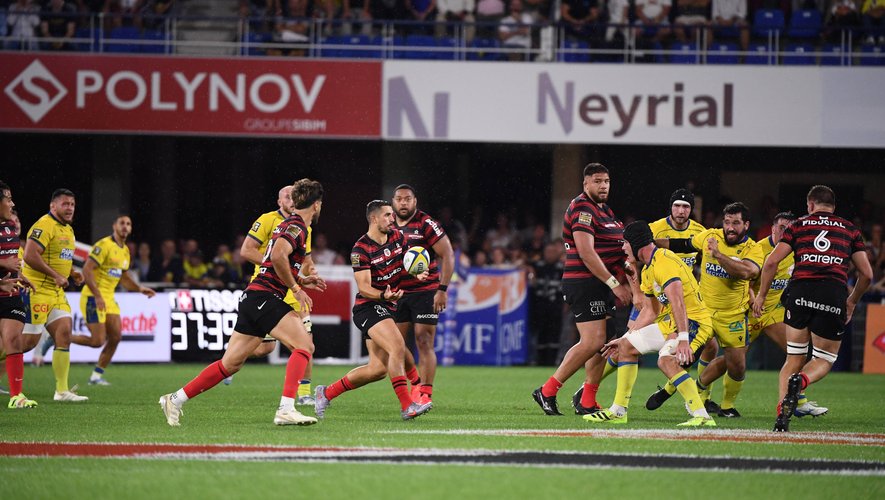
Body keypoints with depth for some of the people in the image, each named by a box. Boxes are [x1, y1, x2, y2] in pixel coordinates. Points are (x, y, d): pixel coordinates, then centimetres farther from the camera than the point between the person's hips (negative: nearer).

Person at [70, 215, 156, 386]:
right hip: (93, 298, -8)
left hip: (109, 298, 8)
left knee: (116, 337, 0)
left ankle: (96, 376, 10)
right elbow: (87, 270, -20)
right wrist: (97, 296, -25)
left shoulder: (125, 251, 15)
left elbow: (124, 278, 27)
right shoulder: (104, 245, -13)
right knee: (98, 341, -13)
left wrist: (140, 289, 11)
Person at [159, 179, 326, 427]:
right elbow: (278, 256, -27)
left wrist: (302, 281, 24)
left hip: (252, 297, 10)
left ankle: (175, 399, 15)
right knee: (304, 344, -16)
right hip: (265, 297, -10)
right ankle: (286, 410, -26)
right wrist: (296, 288, -17)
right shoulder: (297, 227, -9)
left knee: (230, 364, 10)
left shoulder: (289, 225, 22)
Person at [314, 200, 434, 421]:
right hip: (368, 307, -8)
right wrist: (384, 295, -39)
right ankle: (407, 406, -30)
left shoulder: (397, 236, 6)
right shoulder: (361, 249, -15)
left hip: (386, 309, 8)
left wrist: (416, 273, -2)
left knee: (378, 369, 5)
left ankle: (327, 393, 18)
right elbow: (364, 287, -20)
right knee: (397, 346, -27)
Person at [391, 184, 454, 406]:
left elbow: (448, 256, -12)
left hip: (425, 292, -6)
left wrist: (443, 289, -18)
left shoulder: (426, 225, -10)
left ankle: (426, 394, -6)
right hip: (399, 294, 6)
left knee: (424, 343, -9)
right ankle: (416, 381, 25)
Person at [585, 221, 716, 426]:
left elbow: (678, 303, -32)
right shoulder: (648, 269, 14)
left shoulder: (664, 261, -20)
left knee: (666, 360, -34)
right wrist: (624, 338, 27)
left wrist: (683, 338, -41)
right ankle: (618, 412, 22)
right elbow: (651, 310, 24)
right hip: (670, 322, 11)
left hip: (693, 322, -11)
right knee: (627, 346, 15)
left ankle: (702, 416, -36)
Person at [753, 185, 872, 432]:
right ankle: (801, 380, -19)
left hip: (800, 290, 0)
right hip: (834, 294, 0)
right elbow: (867, 274, 18)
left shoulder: (799, 225, 17)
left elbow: (772, 262, 6)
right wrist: (852, 302, 33)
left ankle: (782, 412, -3)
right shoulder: (850, 229, 20)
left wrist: (761, 295, 17)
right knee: (825, 359, 15)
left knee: (794, 358, 14)